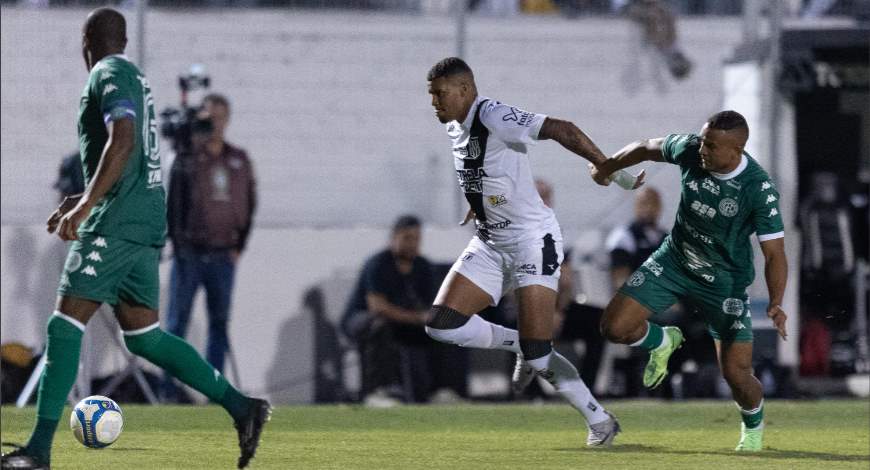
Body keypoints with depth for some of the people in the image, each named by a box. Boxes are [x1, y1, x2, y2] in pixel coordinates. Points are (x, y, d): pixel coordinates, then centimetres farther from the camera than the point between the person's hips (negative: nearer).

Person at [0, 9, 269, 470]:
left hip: (115, 223, -9)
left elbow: (121, 142, -22)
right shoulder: (136, 78, 22)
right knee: (143, 336, 10)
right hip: (146, 224, 9)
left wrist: (85, 205, -26)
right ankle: (241, 407, 5)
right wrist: (82, 200, 32)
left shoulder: (108, 74, -7)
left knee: (64, 326, -10)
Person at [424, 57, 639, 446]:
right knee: (442, 324, -7)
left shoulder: (494, 118, -19)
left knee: (538, 356, -13)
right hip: (489, 245, 8)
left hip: (532, 239, -8)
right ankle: (519, 345, 14)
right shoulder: (455, 128, 8)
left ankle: (599, 421, 4)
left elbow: (561, 130, -26)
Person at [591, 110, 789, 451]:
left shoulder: (759, 190, -28)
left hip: (725, 280, -4)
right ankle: (662, 343, 24)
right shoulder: (689, 149, -18)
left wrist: (775, 303, -38)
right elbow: (646, 148, 5)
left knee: (736, 374, -7)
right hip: (674, 260, 4)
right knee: (615, 326, -11)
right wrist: (605, 168, 15)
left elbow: (774, 253, -24)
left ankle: (753, 428, 29)